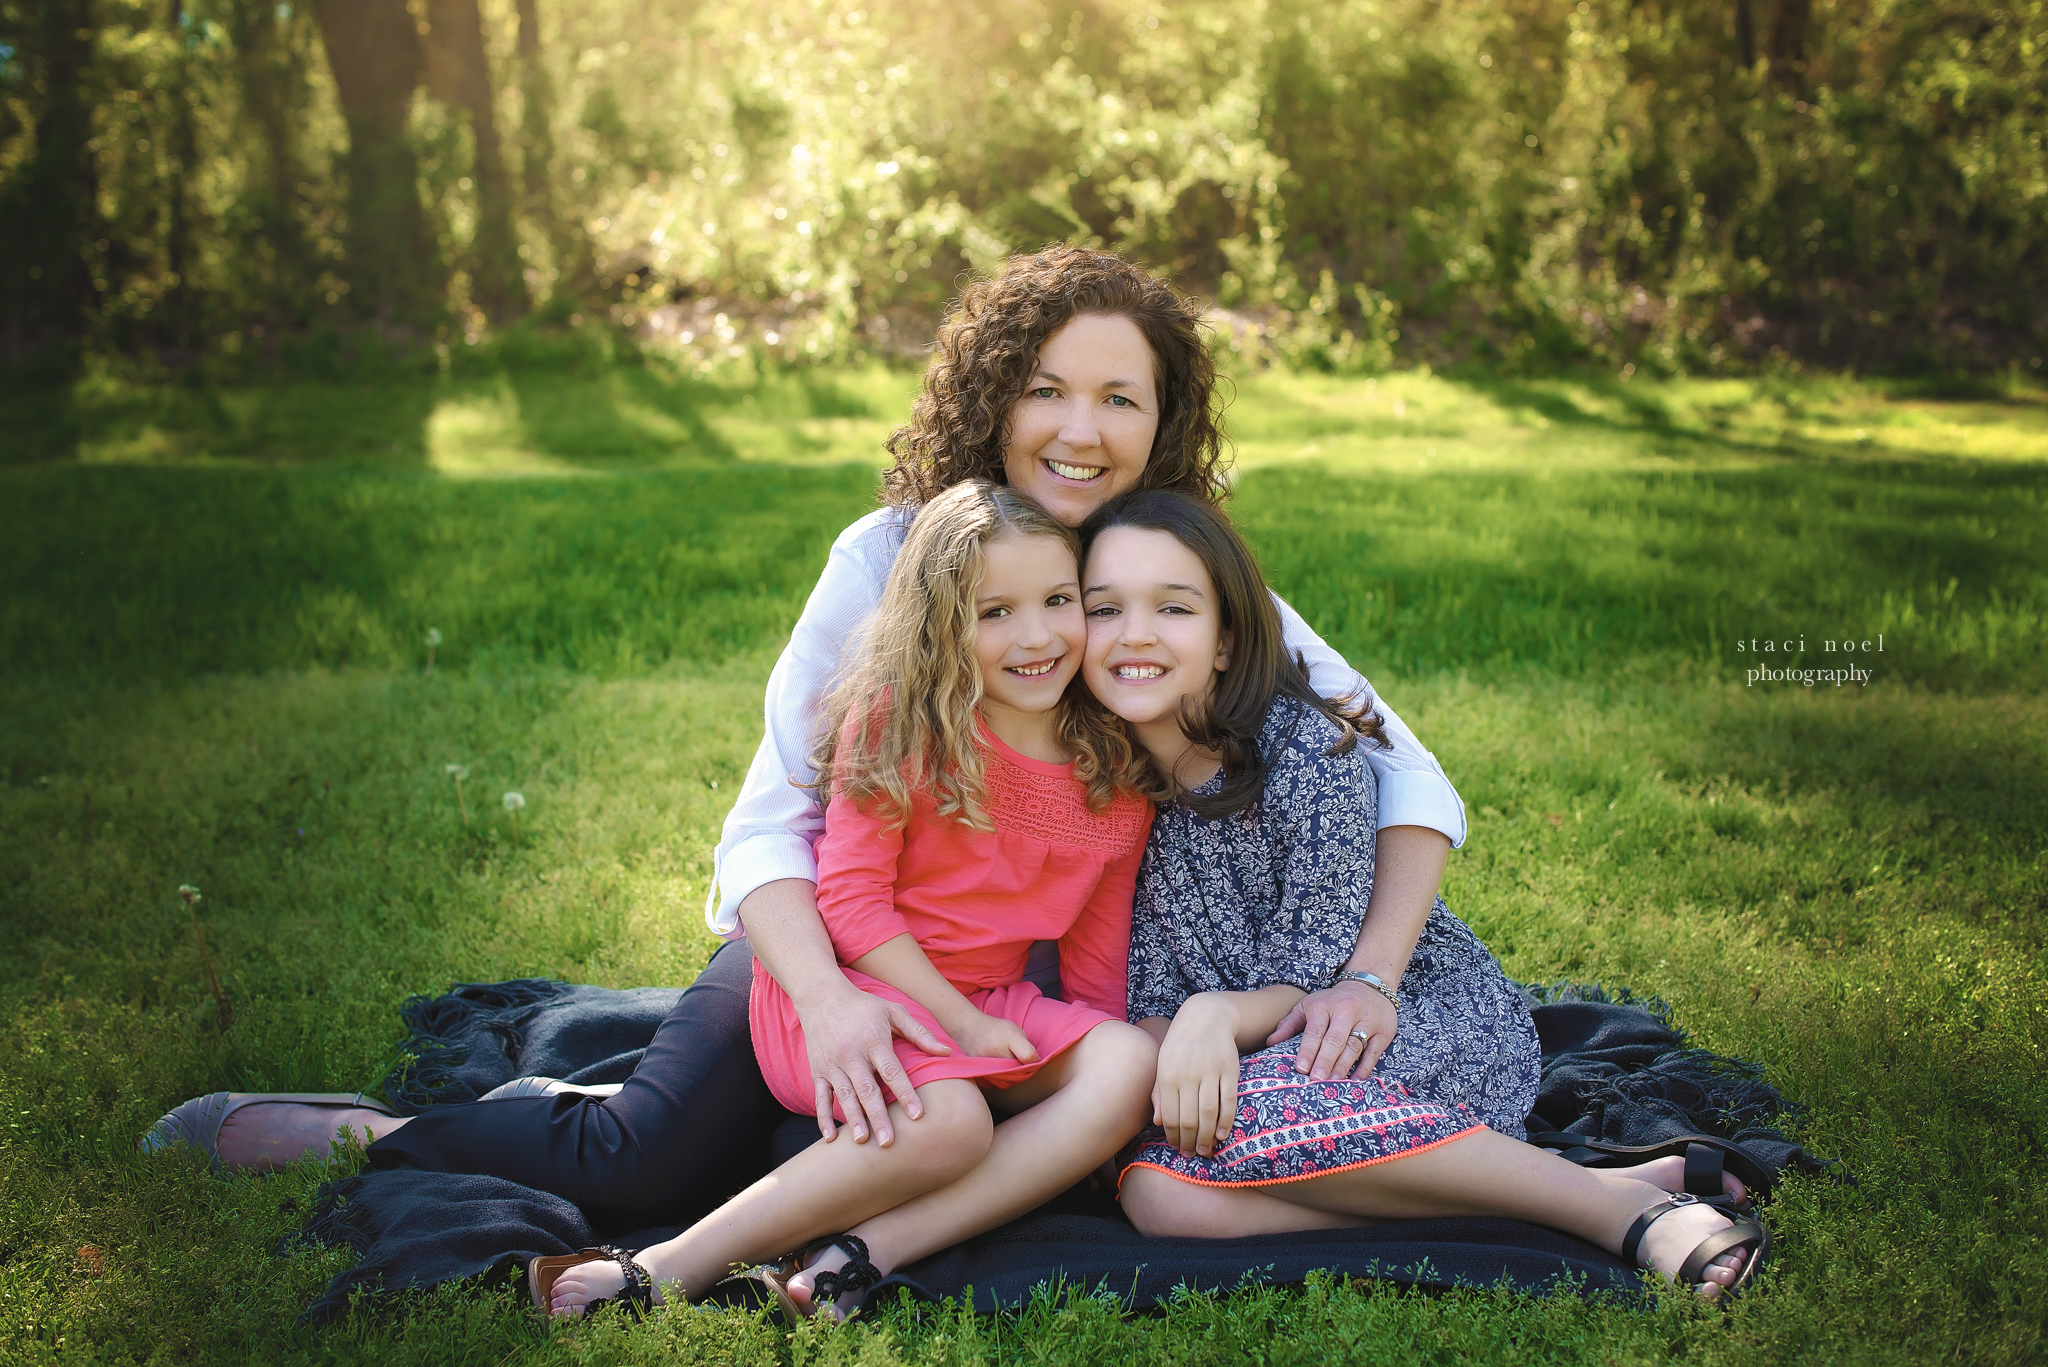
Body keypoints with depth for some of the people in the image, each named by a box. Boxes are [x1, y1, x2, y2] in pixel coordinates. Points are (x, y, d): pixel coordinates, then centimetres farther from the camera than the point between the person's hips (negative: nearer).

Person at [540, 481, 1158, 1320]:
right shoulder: (898, 723, -11)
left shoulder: (1117, 779, 0)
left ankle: (867, 1252, -30)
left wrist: (1099, 1052, 0)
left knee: (1131, 1066, -23)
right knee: (949, 1122, -33)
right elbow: (849, 895, -12)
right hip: (847, 982, -5)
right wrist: (958, 1021, -16)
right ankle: (672, 1271, -24)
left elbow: (1095, 955, 9)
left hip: (985, 1002, 5)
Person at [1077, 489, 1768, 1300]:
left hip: (1431, 1023, -5)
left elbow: (1314, 978, -15)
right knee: (1160, 1193, -28)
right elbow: (1150, 995, -3)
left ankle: (1614, 1202, -26)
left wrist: (1214, 1015, -36)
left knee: (1243, 1113, -36)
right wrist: (1161, 1043, -26)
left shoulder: (1308, 750, -17)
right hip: (1260, 1055, 5)